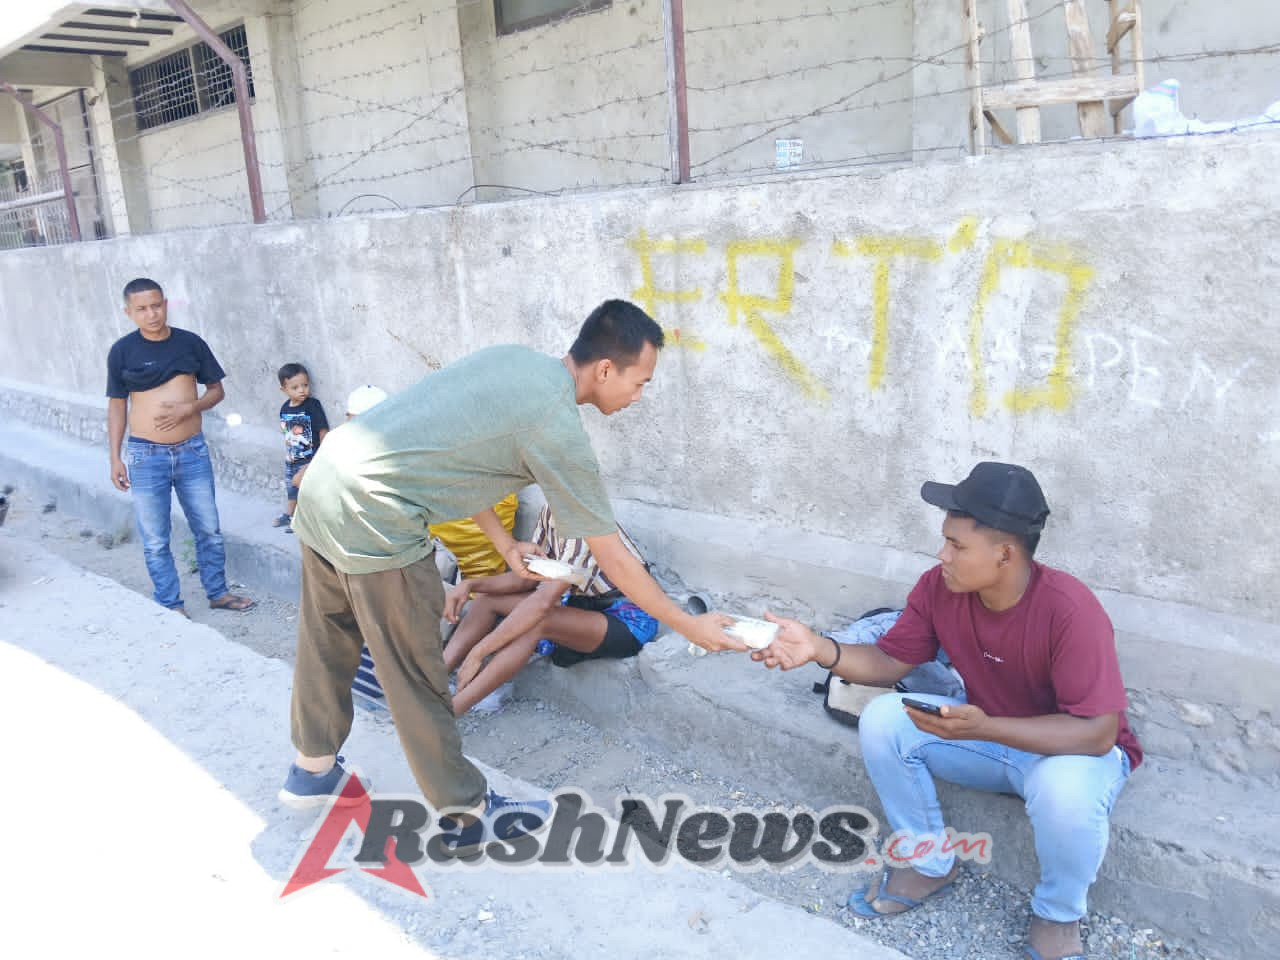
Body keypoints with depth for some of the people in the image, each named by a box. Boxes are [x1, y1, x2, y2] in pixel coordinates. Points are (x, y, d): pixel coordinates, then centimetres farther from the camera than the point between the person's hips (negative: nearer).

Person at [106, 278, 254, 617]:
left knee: (209, 529, 11)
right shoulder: (122, 351, -4)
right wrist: (115, 458, -1)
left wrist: (188, 408, -13)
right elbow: (117, 406, 2)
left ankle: (217, 592, 28)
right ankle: (171, 606, 20)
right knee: (155, 540, 6)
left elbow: (217, 391, 6)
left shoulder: (191, 343, -1)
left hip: (192, 451, 2)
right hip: (145, 455, -1)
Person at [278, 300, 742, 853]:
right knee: (415, 678, 5)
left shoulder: (513, 359, 8)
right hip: (372, 518, -9)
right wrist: (692, 627, 1)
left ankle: (312, 770, 44)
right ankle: (466, 812, 22)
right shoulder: (557, 428, -15)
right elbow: (613, 559, -9)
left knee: (327, 641, 24)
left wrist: (504, 545, 18)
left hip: (321, 482, 9)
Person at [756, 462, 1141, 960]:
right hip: (990, 734, 5)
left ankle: (1057, 915, -4)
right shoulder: (940, 587, -17)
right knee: (883, 721, -15)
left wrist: (982, 728, -43)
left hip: (1074, 750, -5)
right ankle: (930, 863, 8)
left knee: (1062, 790, -39)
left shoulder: (1070, 610, -34)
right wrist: (820, 649, -27)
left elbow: (1099, 733, -33)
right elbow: (891, 662, -8)